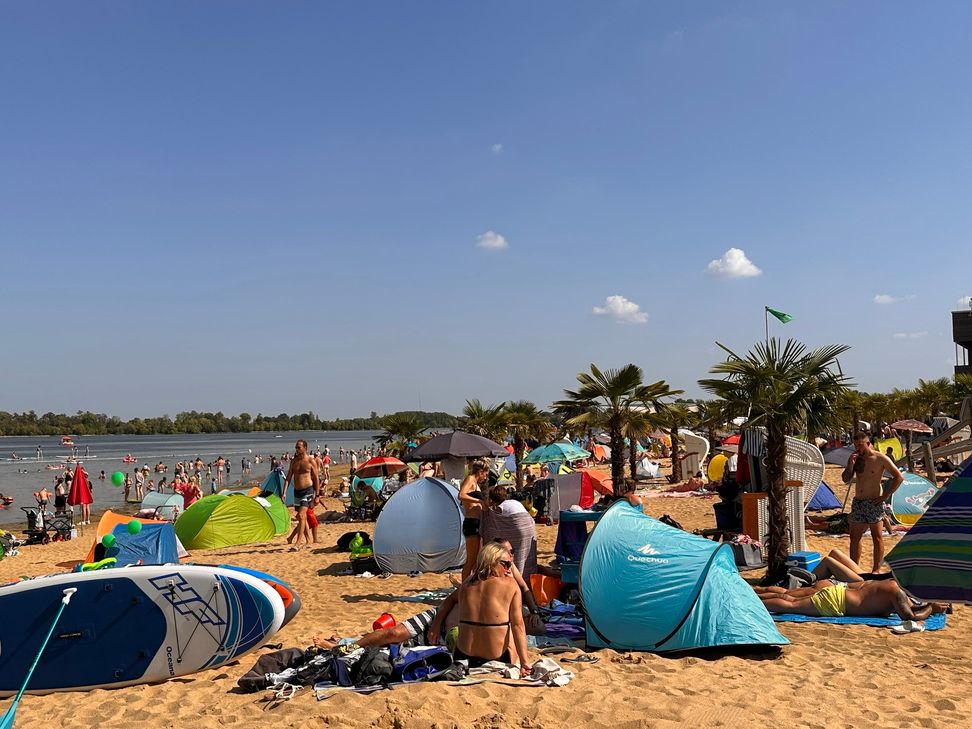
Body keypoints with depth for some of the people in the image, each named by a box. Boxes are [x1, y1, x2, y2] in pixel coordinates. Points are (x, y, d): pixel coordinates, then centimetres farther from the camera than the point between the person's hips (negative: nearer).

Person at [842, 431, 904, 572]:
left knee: (877, 537, 1)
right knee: (854, 537, 7)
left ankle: (876, 570, 7)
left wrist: (885, 496, -12)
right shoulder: (856, 459, 9)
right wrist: (850, 465, -8)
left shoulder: (880, 459, -8)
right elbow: (846, 479, 9)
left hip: (874, 502, -6)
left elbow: (899, 477, -9)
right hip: (857, 502, 6)